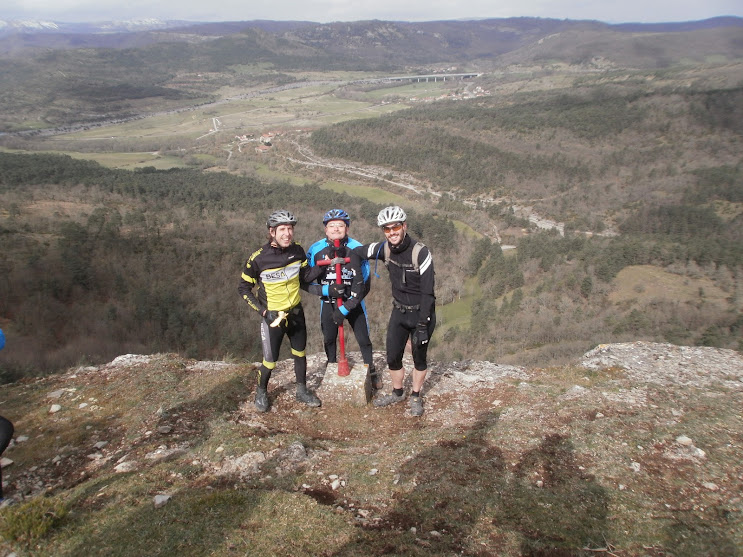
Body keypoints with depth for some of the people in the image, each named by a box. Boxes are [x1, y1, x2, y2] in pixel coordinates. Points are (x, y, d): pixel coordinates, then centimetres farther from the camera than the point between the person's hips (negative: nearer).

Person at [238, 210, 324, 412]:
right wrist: (264, 311, -16)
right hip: (273, 316, -4)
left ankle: (302, 391, 36)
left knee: (300, 353, 17)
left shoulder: (297, 250, -9)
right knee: (270, 361, 4)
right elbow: (244, 288, -8)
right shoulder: (258, 259, -20)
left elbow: (306, 277, 2)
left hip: (296, 313, 4)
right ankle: (261, 392, 32)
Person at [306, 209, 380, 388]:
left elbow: (363, 284, -17)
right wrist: (327, 289, -25)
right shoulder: (316, 250, -14)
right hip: (328, 302, 2)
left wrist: (345, 309, -22)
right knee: (329, 339, 15)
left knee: (364, 339, 5)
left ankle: (371, 371, 28)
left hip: (353, 301, -1)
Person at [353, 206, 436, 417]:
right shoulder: (385, 249, -9)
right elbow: (359, 251, 11)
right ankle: (397, 393, 34)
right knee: (393, 358, 9)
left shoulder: (421, 253, -24)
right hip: (399, 312, 4)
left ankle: (416, 396, 31)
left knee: (419, 358, 10)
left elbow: (427, 293, -23)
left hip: (421, 313, -4)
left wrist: (422, 326, -23)